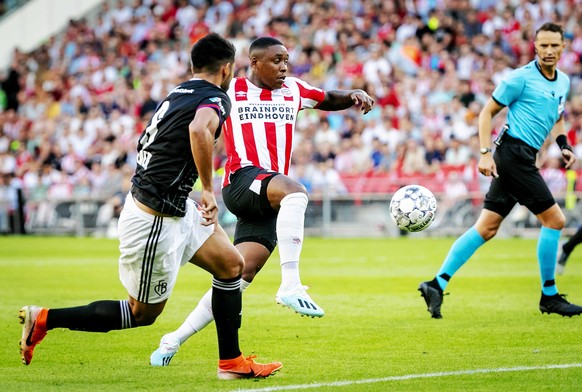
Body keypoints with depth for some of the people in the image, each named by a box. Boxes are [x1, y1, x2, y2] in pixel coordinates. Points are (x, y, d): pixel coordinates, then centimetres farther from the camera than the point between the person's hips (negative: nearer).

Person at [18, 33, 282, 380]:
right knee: (143, 313, 4)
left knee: (232, 264, 12)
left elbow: (147, 142, 21)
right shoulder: (216, 98, -15)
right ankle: (44, 320, 7)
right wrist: (208, 190, -29)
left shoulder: (179, 93, 10)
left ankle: (232, 362, 17)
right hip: (155, 220, -9)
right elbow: (199, 130, -38)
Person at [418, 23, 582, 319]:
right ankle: (549, 297, 4)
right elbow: (487, 113, -5)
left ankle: (437, 285, 3)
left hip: (522, 159, 8)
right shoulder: (521, 77, -9)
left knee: (486, 228, 4)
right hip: (515, 152, -8)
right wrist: (485, 153, -13)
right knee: (554, 220, -7)